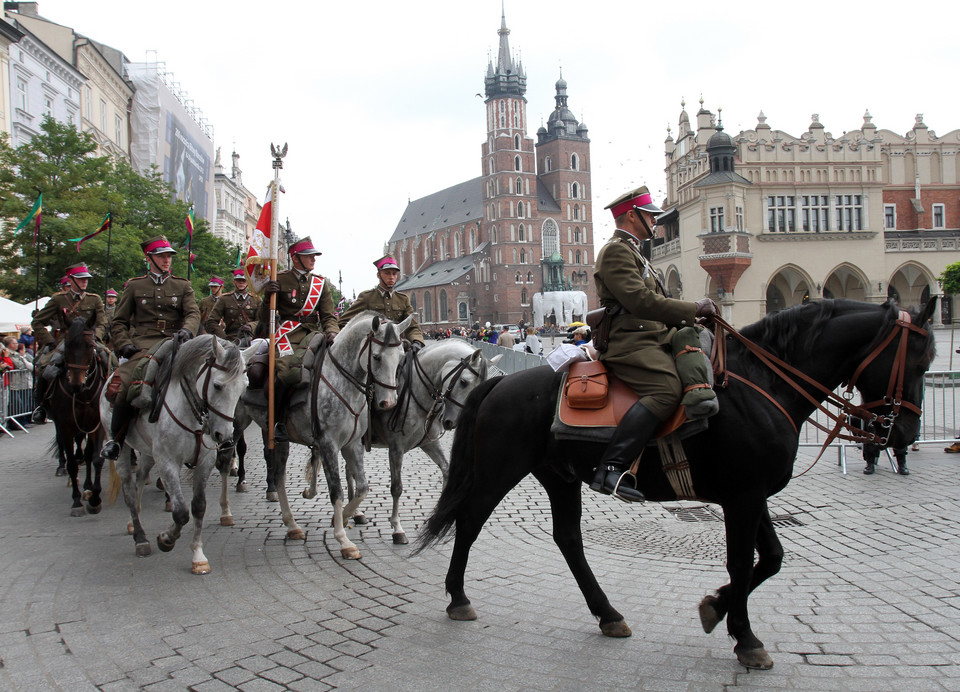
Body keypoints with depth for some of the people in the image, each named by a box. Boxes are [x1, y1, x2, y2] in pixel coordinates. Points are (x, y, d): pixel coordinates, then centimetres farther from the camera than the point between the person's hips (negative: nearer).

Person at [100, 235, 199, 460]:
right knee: (124, 385, -26)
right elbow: (119, 322, 15)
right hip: (143, 346, -1)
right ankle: (116, 439, -6)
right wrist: (124, 345, -4)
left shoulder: (182, 286, 17)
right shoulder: (134, 286, 15)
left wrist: (186, 330, -21)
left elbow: (193, 313, 3)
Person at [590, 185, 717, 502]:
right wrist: (692, 308, -13)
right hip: (630, 343, -11)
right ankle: (610, 468, -36)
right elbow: (640, 300, -19)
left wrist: (689, 321, 15)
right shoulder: (616, 250, -7)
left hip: (653, 339, 11)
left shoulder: (631, 251, 28)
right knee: (667, 388, -31)